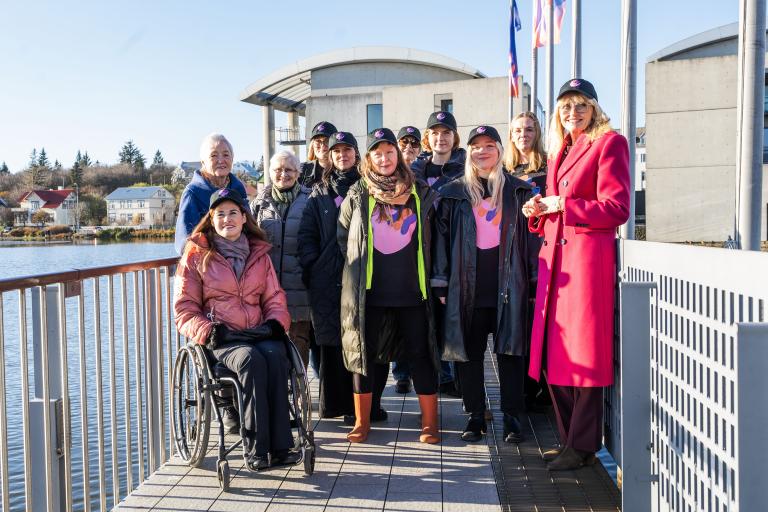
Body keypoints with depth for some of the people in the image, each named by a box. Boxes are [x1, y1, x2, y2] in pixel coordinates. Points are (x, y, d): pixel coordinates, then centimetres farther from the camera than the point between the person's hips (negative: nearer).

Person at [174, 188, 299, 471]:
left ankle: (279, 446, -31)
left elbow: (275, 298, 19)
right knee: (252, 360, -35)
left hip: (258, 334, 3)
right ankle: (255, 449, -31)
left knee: (275, 356, -33)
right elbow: (185, 309, 7)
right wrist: (209, 332, -11)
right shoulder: (197, 255, 9)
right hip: (220, 339, -2)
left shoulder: (259, 253, 19)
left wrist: (274, 323, -3)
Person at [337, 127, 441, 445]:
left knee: (421, 354, 2)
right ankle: (362, 422, 18)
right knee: (365, 353, 6)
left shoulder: (420, 194, 7)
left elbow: (433, 240, 14)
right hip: (369, 292, 0)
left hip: (413, 291, 0)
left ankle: (429, 423, 12)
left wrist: (434, 277, 8)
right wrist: (356, 271, 8)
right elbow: (343, 238, 12)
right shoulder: (357, 196, 5)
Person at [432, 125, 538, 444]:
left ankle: (511, 417, 13)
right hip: (466, 286, 1)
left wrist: (534, 284, 0)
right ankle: (475, 416, 17)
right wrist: (441, 285, -1)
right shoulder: (453, 193, 9)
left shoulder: (519, 191, 9)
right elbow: (441, 238, 6)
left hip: (509, 285, -1)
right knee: (468, 353, 5)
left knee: (510, 351, 2)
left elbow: (532, 237, 7)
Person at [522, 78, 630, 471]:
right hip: (554, 259, 8)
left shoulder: (609, 144, -2)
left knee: (583, 355, -4)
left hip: (588, 255, -8)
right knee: (555, 355, 8)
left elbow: (616, 209, -11)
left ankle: (583, 446, 7)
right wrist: (539, 212, 5)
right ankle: (568, 439, 20)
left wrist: (562, 206, -10)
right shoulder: (559, 151, 21)